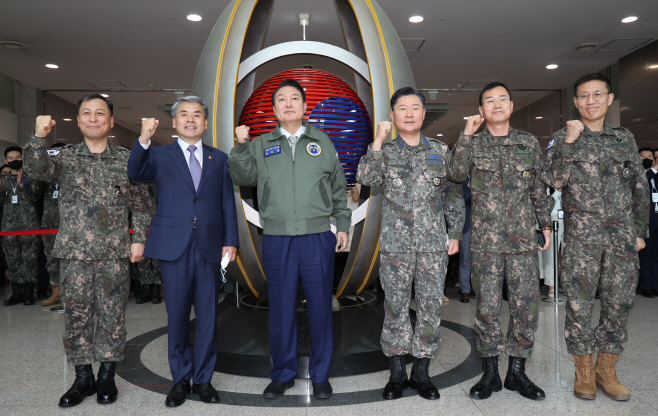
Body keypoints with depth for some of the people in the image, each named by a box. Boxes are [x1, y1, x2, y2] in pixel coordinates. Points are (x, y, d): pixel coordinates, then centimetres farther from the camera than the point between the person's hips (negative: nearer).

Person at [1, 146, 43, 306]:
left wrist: (21, 184, -21)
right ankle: (17, 292, 14)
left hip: (29, 225, -4)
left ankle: (28, 292, 5)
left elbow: (34, 196, -8)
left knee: (29, 259, -3)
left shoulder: (31, 177, 4)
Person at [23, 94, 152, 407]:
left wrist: (139, 239, 1)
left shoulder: (126, 159, 6)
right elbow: (38, 170, -11)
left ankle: (107, 376, 21)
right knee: (76, 314, 7)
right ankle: (83, 377, 22)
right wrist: (39, 137, -26)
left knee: (112, 314, 5)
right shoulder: (66, 156, 8)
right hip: (74, 252, 1)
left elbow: (140, 204, 7)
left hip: (114, 252, -1)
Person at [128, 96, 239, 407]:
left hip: (210, 248, 1)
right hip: (174, 247, -1)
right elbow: (135, 174, -11)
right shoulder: (159, 156, 9)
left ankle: (203, 379, 23)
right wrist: (143, 140, -26)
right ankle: (181, 380, 23)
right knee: (177, 317, 7)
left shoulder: (219, 158, 12)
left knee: (207, 317, 7)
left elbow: (228, 203, 9)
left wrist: (230, 240, 1)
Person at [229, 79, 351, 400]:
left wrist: (343, 225, 9)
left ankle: (320, 375, 23)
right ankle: (283, 374, 25)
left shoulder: (322, 142, 11)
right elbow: (243, 178, 2)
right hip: (277, 239, 0)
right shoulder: (261, 145, 12)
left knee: (320, 307, 6)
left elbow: (339, 190, 14)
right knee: (281, 308, 8)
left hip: (318, 237, 0)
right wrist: (240, 147, -11)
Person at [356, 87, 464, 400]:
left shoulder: (440, 151, 9)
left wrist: (455, 233, 7)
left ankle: (421, 372, 20)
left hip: (434, 243, 2)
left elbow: (453, 195, 11)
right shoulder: (384, 151, 5)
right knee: (395, 307, 5)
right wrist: (378, 141, -15)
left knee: (431, 306, 4)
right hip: (395, 243, -1)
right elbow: (365, 178, -15)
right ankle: (397, 373, 19)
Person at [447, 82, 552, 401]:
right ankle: (490, 373, 16)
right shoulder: (473, 143, 6)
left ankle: (517, 372, 19)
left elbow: (539, 188, 16)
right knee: (487, 306, 2)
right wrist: (467, 135, -11)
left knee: (526, 305, 3)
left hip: (523, 238, 2)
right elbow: (455, 174, -12)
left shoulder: (529, 142, 11)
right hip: (485, 239, -2)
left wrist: (546, 223, 12)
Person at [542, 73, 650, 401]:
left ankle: (606, 369, 22)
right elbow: (554, 181, -10)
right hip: (581, 234, -3)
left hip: (622, 235, 3)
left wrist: (640, 231, 10)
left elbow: (640, 188, 15)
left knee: (619, 304, 6)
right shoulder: (563, 137, 4)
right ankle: (583, 371, 16)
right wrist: (569, 141, -15)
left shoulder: (625, 138, 13)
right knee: (579, 303, 0)